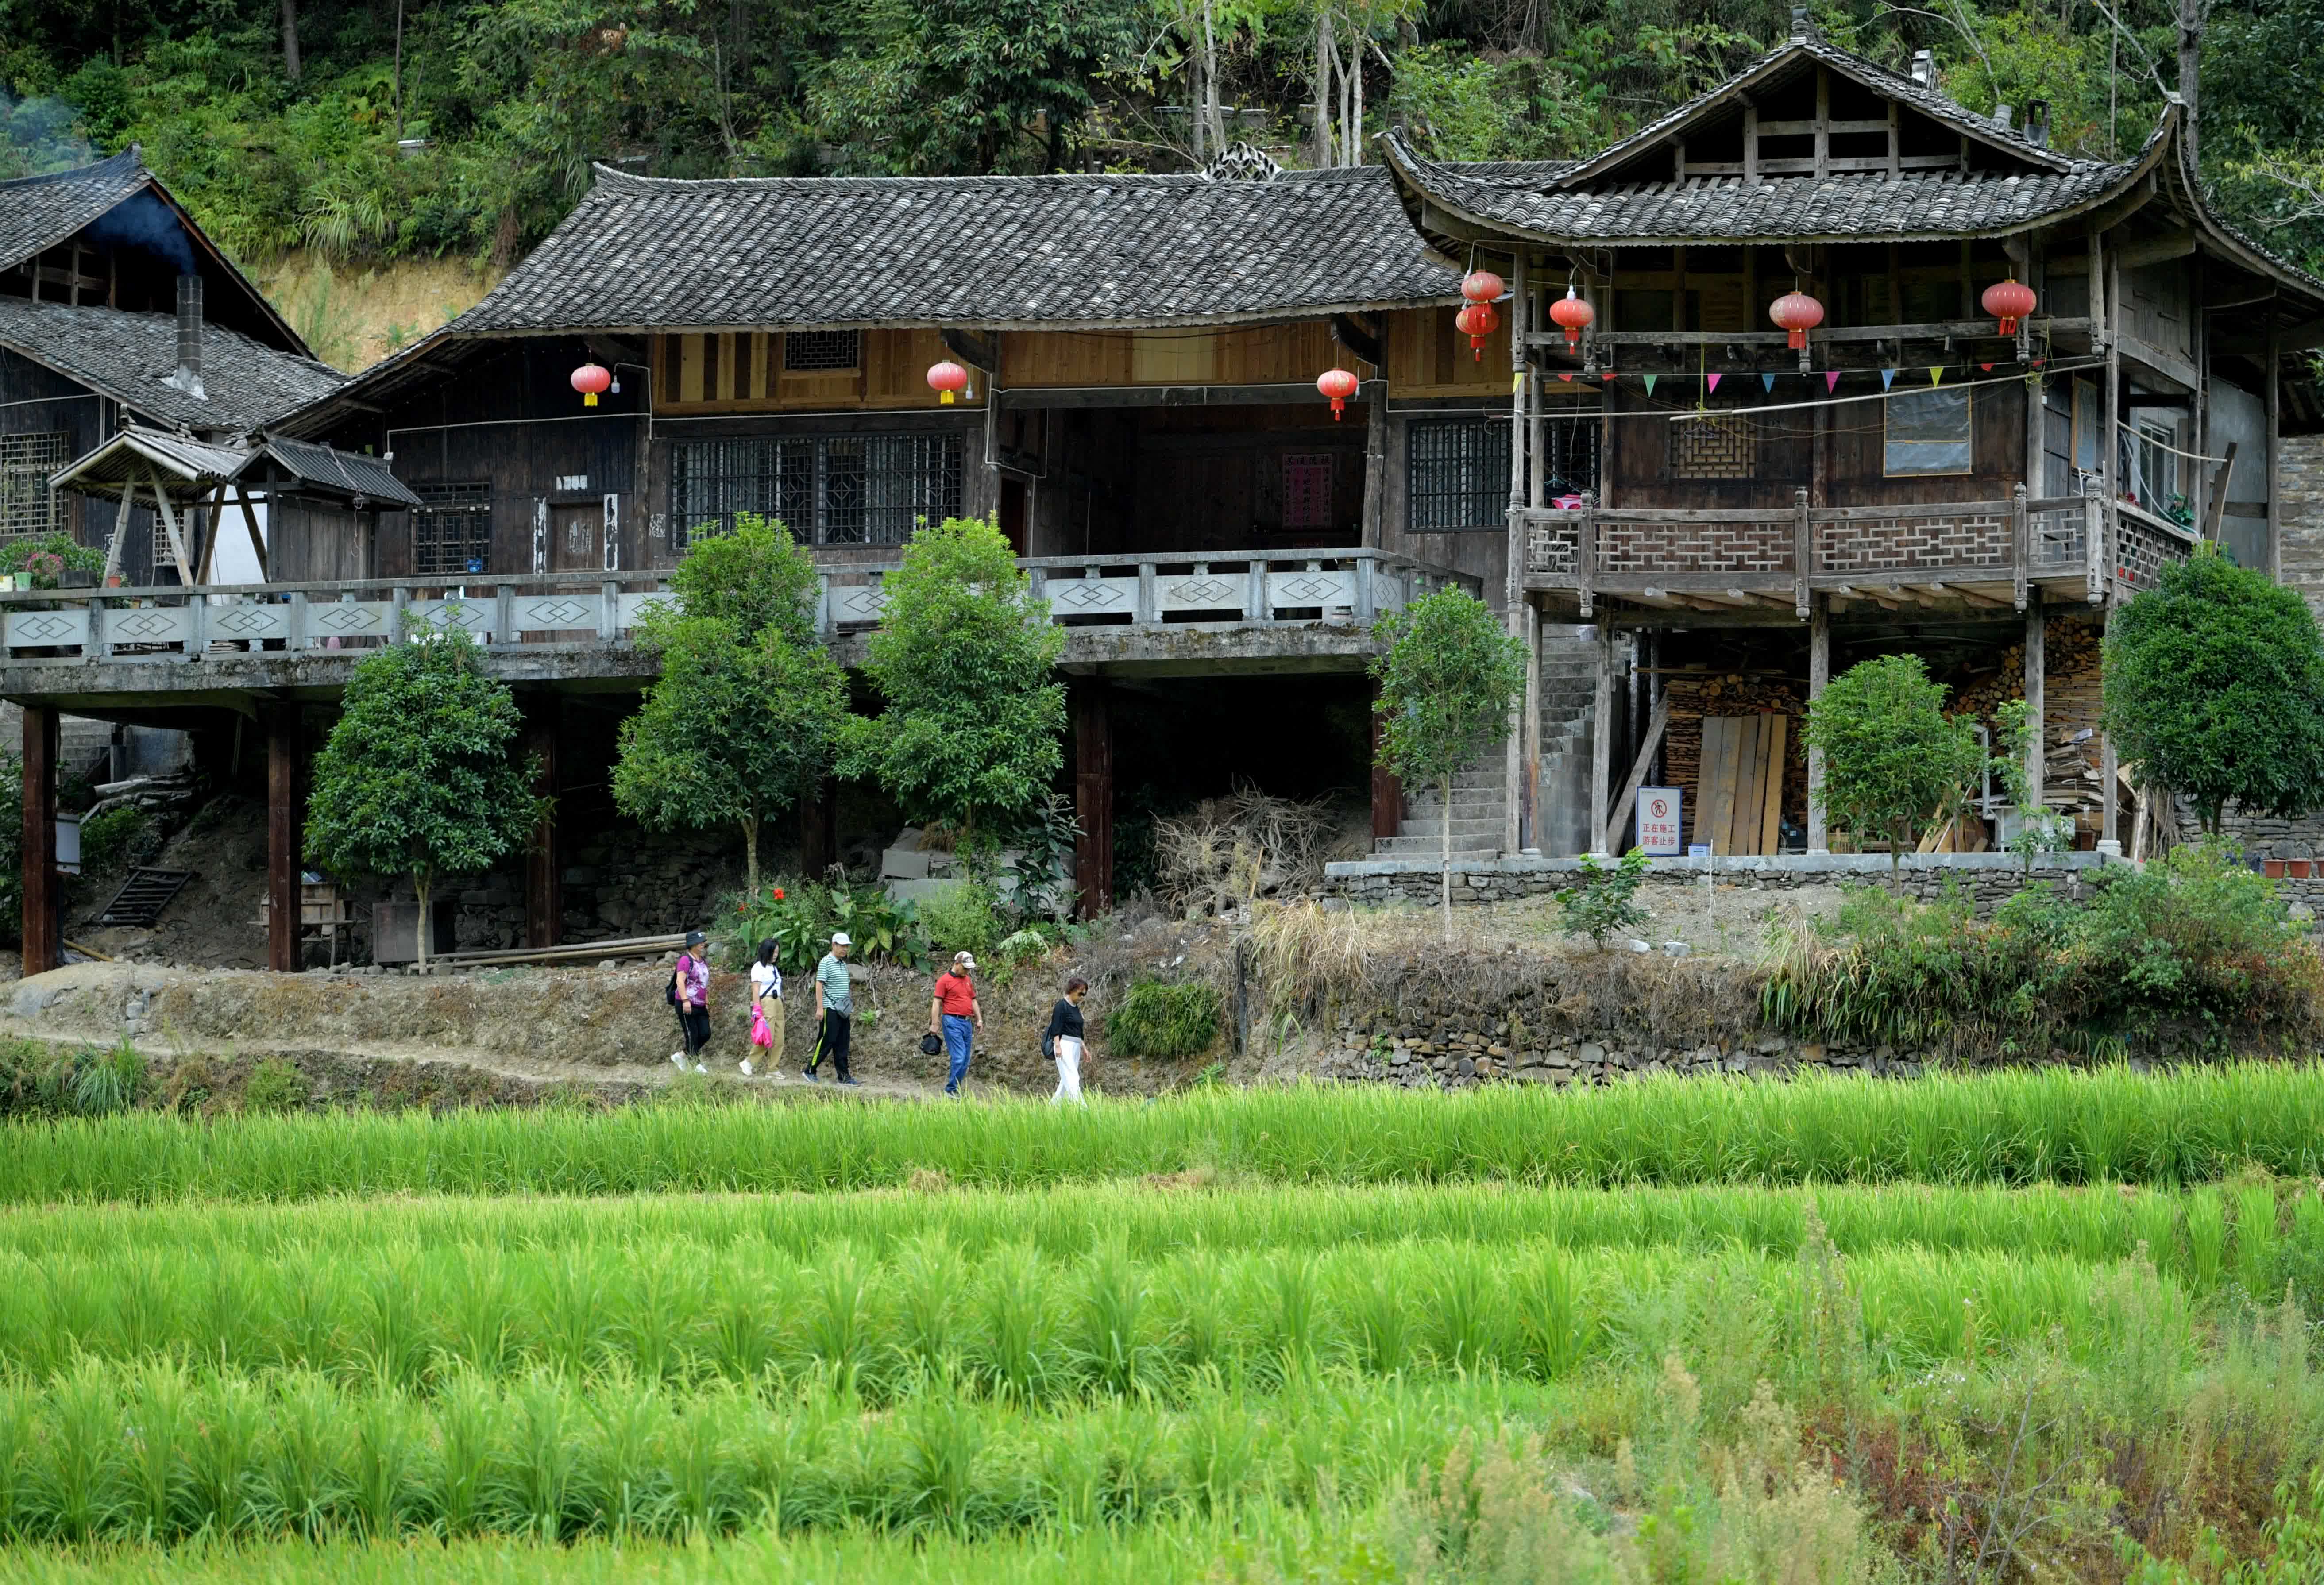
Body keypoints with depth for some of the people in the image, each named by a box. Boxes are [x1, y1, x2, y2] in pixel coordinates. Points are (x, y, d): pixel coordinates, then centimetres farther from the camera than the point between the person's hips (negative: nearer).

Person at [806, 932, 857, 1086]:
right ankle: (809, 1070, 2)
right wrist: (820, 1008, -18)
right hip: (830, 1009, -8)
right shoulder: (826, 963, -7)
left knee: (842, 1044, 5)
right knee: (827, 1041, -7)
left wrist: (850, 1009, 21)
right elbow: (819, 985, -12)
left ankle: (844, 1076, 5)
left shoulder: (843, 964, 17)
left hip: (843, 1010, 8)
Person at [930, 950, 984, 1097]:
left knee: (965, 1061, 5)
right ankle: (951, 1090, -9)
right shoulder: (945, 980, -4)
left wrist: (979, 1020, 17)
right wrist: (934, 1024, -13)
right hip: (952, 1022, -7)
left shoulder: (968, 980, 18)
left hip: (967, 1023, 7)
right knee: (959, 1058, -15)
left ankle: (954, 1090, 11)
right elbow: (936, 1003, -7)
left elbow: (973, 1001, 25)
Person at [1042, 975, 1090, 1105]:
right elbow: (1056, 1027, -14)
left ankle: (1053, 1106, 16)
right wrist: (1058, 1046, -22)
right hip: (1064, 1046, -9)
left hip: (1075, 1048, 9)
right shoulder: (1062, 1005, -8)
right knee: (1073, 1079, -16)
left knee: (1067, 1080, 8)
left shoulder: (1076, 1008, 18)